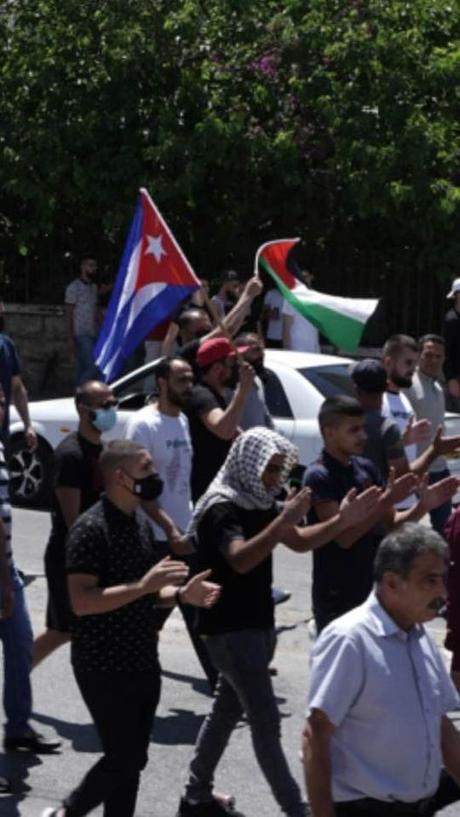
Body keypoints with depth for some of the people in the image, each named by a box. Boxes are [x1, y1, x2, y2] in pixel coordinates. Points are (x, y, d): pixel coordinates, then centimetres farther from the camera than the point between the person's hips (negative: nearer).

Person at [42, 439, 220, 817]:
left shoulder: (141, 523, 11)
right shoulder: (91, 529, -17)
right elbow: (81, 601, -24)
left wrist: (181, 593, 1)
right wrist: (143, 586, -29)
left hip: (143, 664, 8)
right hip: (105, 668, -8)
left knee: (133, 759, 10)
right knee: (123, 759, -4)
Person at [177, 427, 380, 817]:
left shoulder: (260, 504, 9)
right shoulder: (222, 508, -20)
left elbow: (300, 542, 13)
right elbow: (240, 560, -36)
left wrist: (342, 520, -2)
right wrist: (283, 520, -45)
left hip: (257, 624, 10)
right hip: (231, 629, -10)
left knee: (227, 710, 18)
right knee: (266, 722, -9)